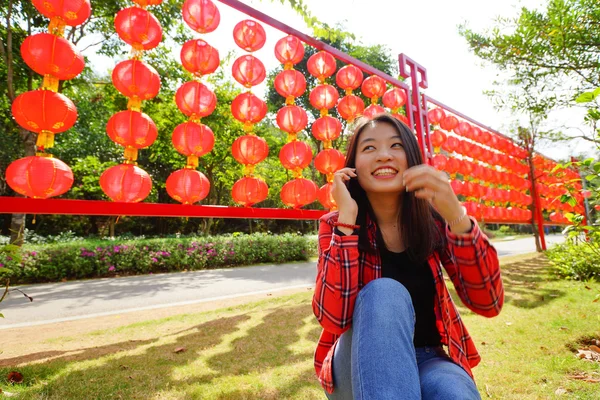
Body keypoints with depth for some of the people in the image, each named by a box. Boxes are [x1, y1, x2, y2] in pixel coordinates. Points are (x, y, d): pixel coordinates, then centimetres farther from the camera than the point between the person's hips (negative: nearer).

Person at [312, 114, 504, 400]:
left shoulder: (433, 220, -6)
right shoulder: (335, 224, -12)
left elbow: (488, 303, -15)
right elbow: (332, 317, -25)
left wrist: (456, 216, -29)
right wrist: (347, 218, -28)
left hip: (426, 360, 1)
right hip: (358, 365, 0)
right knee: (384, 293, -31)